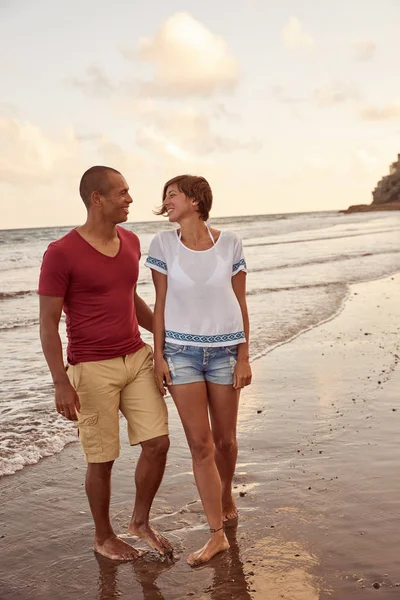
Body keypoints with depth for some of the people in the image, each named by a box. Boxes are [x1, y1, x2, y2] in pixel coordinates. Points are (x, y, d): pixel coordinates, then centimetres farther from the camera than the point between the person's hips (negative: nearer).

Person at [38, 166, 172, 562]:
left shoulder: (131, 242, 7)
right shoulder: (61, 253, -14)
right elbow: (48, 323, -12)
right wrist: (61, 383, -18)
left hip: (137, 359, 6)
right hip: (92, 369, -6)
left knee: (158, 443, 4)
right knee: (102, 460, 6)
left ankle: (141, 521, 28)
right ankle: (103, 536, 29)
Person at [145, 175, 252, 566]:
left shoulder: (229, 243, -2)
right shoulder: (163, 244, -1)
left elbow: (240, 303, 1)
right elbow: (160, 303, 2)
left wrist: (244, 358, -1)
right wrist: (158, 356, -3)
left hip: (224, 350, 0)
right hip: (181, 351, 0)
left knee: (224, 440, 11)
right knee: (199, 444, -1)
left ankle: (226, 496, 41)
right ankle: (217, 534, 9)